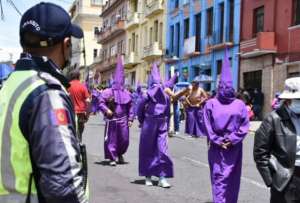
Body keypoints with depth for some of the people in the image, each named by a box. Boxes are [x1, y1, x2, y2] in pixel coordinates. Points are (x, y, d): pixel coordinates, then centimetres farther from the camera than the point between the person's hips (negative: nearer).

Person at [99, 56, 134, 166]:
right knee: (111, 139, 0)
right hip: (111, 120, -3)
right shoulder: (107, 92, -2)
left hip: (123, 121, 3)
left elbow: (130, 107, 11)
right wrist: (106, 110, -19)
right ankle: (112, 158, 10)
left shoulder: (127, 93, 8)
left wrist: (130, 119, 6)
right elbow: (101, 102, -2)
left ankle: (120, 155, 33)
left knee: (124, 139, 8)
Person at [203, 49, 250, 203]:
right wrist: (218, 141, -8)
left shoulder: (240, 105, 3)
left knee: (232, 178, 4)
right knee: (218, 177, 1)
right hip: (216, 146, -1)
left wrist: (232, 140, -7)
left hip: (234, 147, 1)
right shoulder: (211, 104, 1)